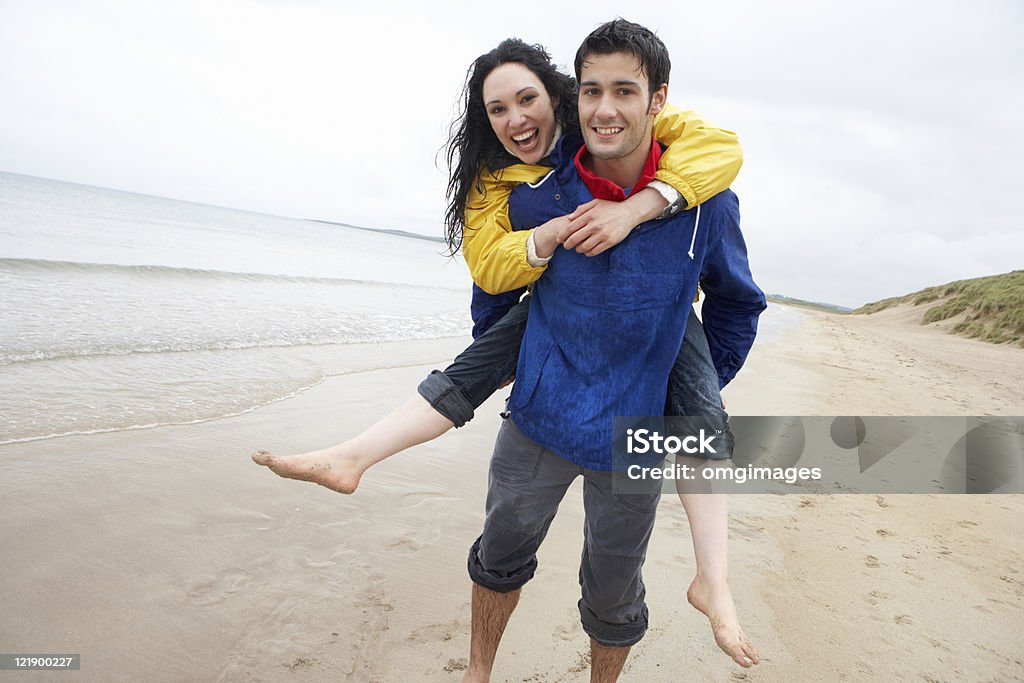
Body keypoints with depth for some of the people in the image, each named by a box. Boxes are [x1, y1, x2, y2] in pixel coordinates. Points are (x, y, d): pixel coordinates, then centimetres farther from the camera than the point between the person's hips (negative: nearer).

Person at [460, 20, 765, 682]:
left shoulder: (707, 203, -12)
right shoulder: (537, 192, -10)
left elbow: (737, 303, 6)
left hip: (634, 430, -1)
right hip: (539, 413, 2)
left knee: (613, 597, 16)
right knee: (501, 552, 18)